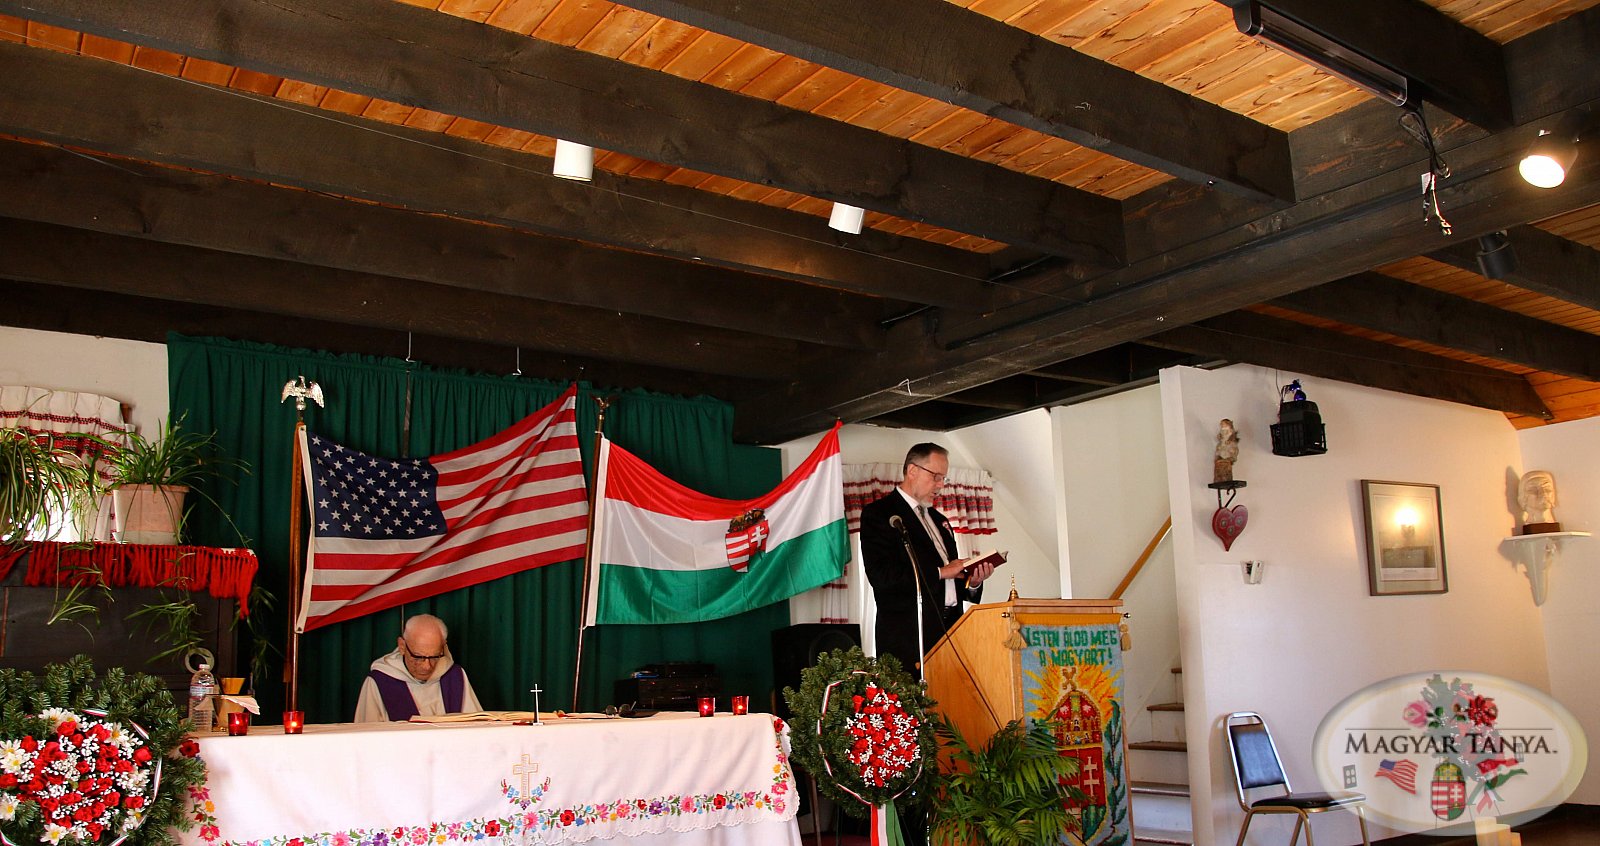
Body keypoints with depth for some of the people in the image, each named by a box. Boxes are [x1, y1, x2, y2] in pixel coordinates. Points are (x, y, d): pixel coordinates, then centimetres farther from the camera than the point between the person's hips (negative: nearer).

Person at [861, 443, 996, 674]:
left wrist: (972, 583, 4)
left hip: (949, 630, 7)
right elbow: (880, 575, -15)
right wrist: (939, 572, -13)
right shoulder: (878, 514, -1)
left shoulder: (938, 520, 24)